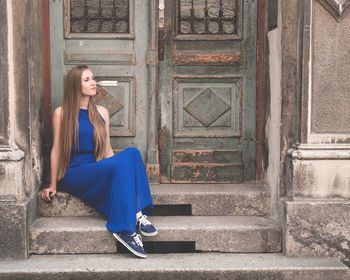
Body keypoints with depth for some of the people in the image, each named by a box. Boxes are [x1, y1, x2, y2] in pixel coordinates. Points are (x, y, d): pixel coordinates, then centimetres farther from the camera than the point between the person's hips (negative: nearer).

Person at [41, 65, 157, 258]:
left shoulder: (101, 113, 15)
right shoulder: (61, 113, 2)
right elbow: (56, 150, 2)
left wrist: (121, 166, -1)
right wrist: (53, 185, 0)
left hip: (98, 172, 5)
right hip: (73, 175, -4)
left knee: (132, 153, -26)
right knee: (119, 165, -33)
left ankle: (138, 214, -35)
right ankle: (124, 228, -38)